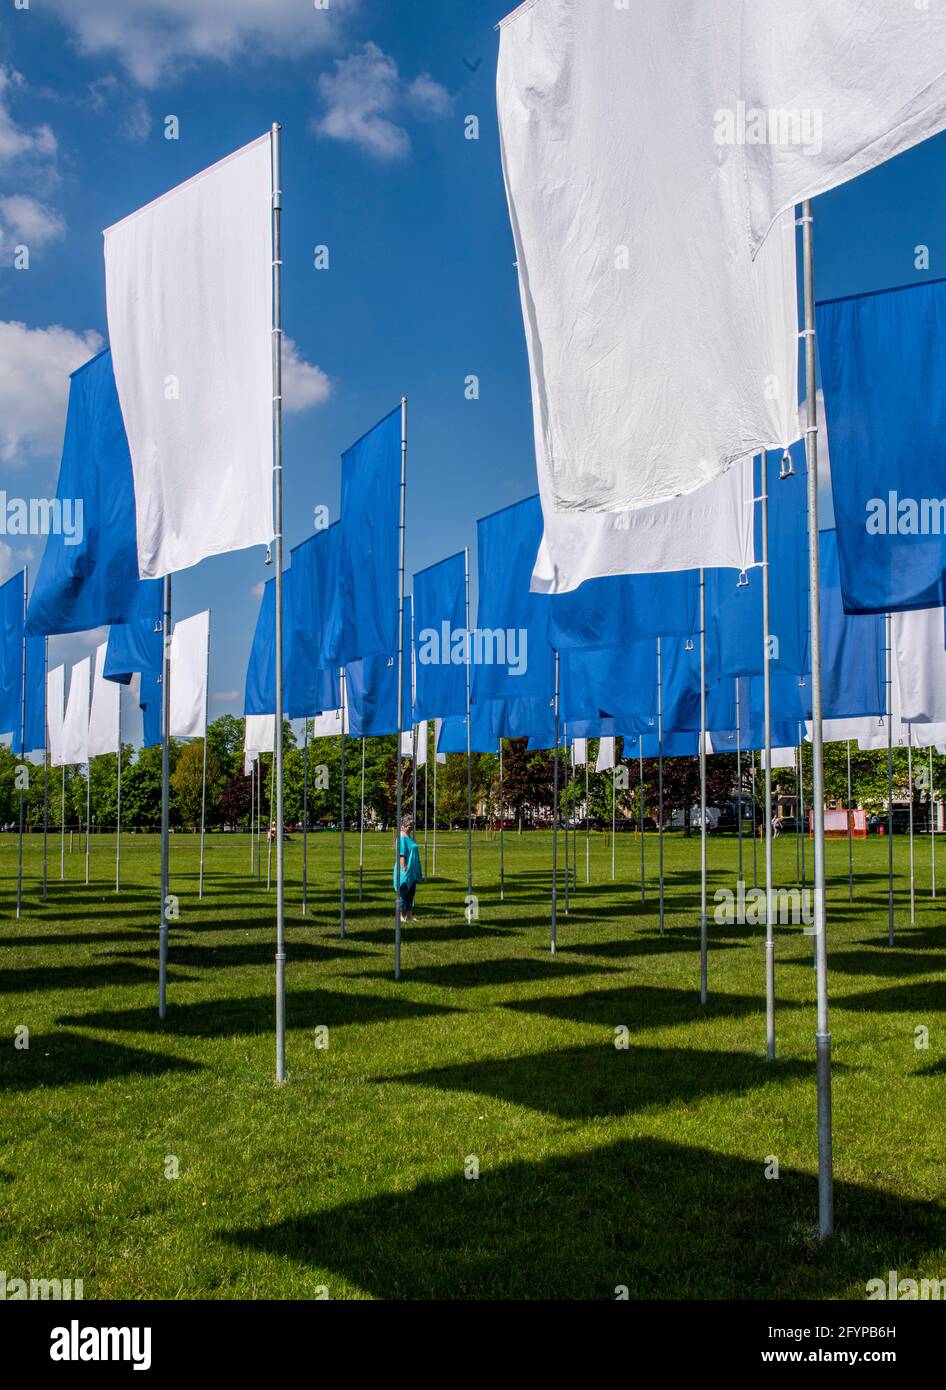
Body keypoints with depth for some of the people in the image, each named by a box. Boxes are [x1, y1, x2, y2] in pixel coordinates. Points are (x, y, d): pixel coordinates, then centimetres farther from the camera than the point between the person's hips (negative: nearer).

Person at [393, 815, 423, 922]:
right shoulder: (402, 838, -16)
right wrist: (405, 870, -23)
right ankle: (401, 916, 4)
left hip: (412, 873, 10)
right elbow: (401, 856, -21)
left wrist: (417, 873, 21)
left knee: (411, 893, 12)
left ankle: (409, 915, 18)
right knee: (403, 894, -2)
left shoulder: (409, 837, 13)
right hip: (406, 872, -10)